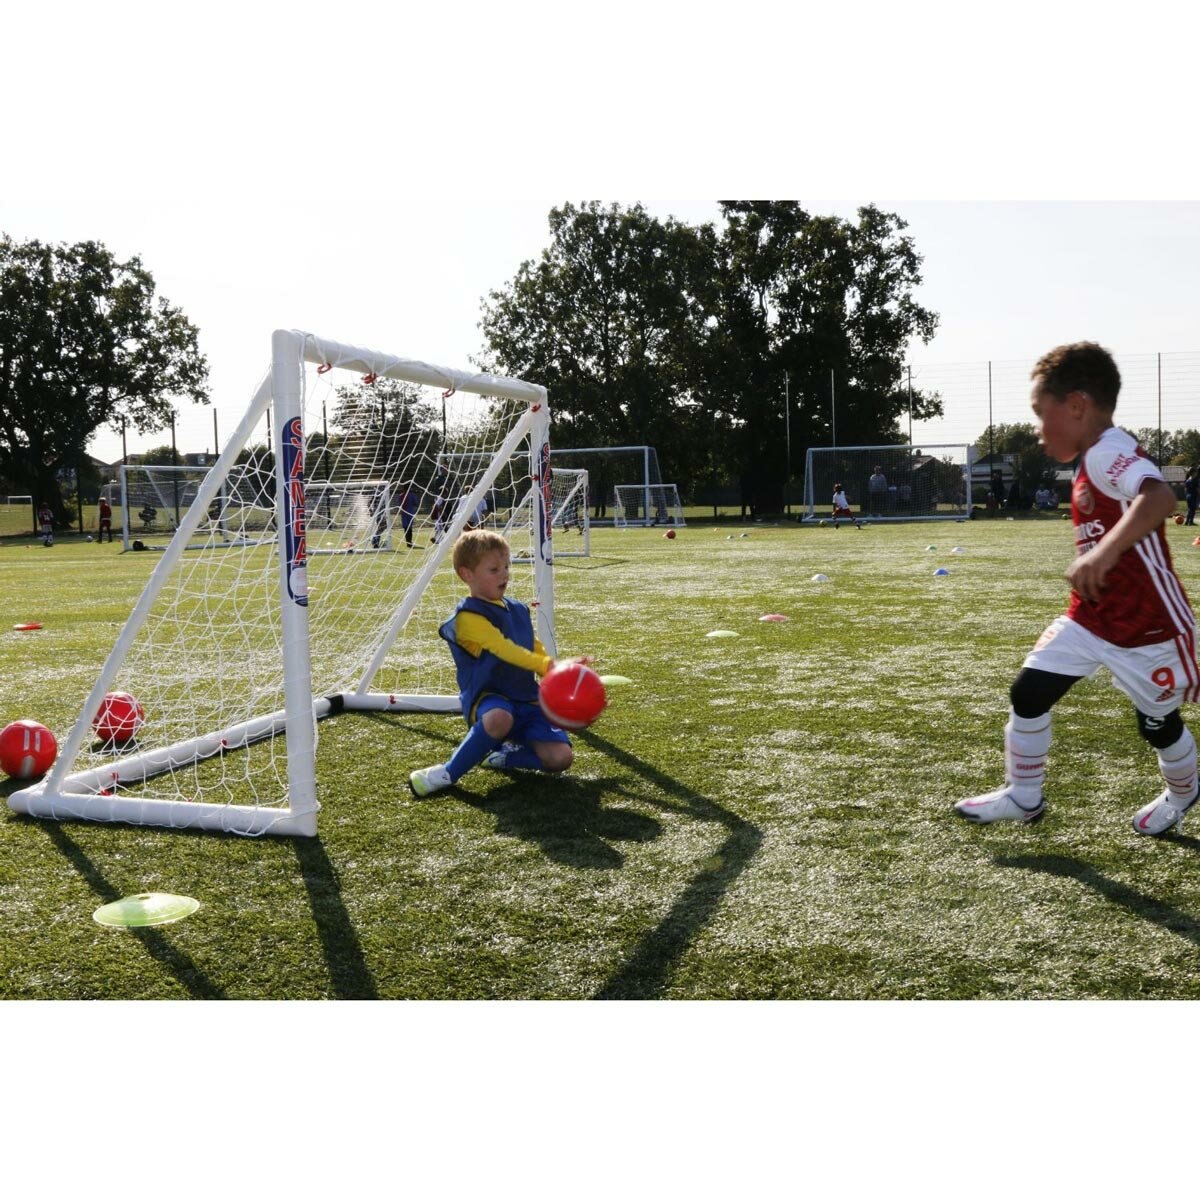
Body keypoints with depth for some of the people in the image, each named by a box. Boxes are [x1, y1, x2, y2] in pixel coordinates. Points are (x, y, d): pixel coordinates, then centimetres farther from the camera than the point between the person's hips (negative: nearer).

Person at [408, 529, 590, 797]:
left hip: (526, 700, 6)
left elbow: (537, 652, 22)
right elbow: (503, 649, -25)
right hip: (487, 698, -6)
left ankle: (503, 756, 11)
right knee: (499, 719, -43)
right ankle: (450, 772, -18)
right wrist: (549, 665, -35)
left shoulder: (518, 610, 13)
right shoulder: (468, 617, -12)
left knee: (560, 757, -16)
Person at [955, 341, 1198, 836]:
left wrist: (1104, 553, -54)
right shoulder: (1093, 461, 6)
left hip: (1149, 628, -8)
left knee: (1158, 722, 13)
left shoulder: (1111, 452, -24)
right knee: (1028, 693, 2)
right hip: (1090, 620, 8)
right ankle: (1022, 795, 18)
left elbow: (1160, 497, -43)